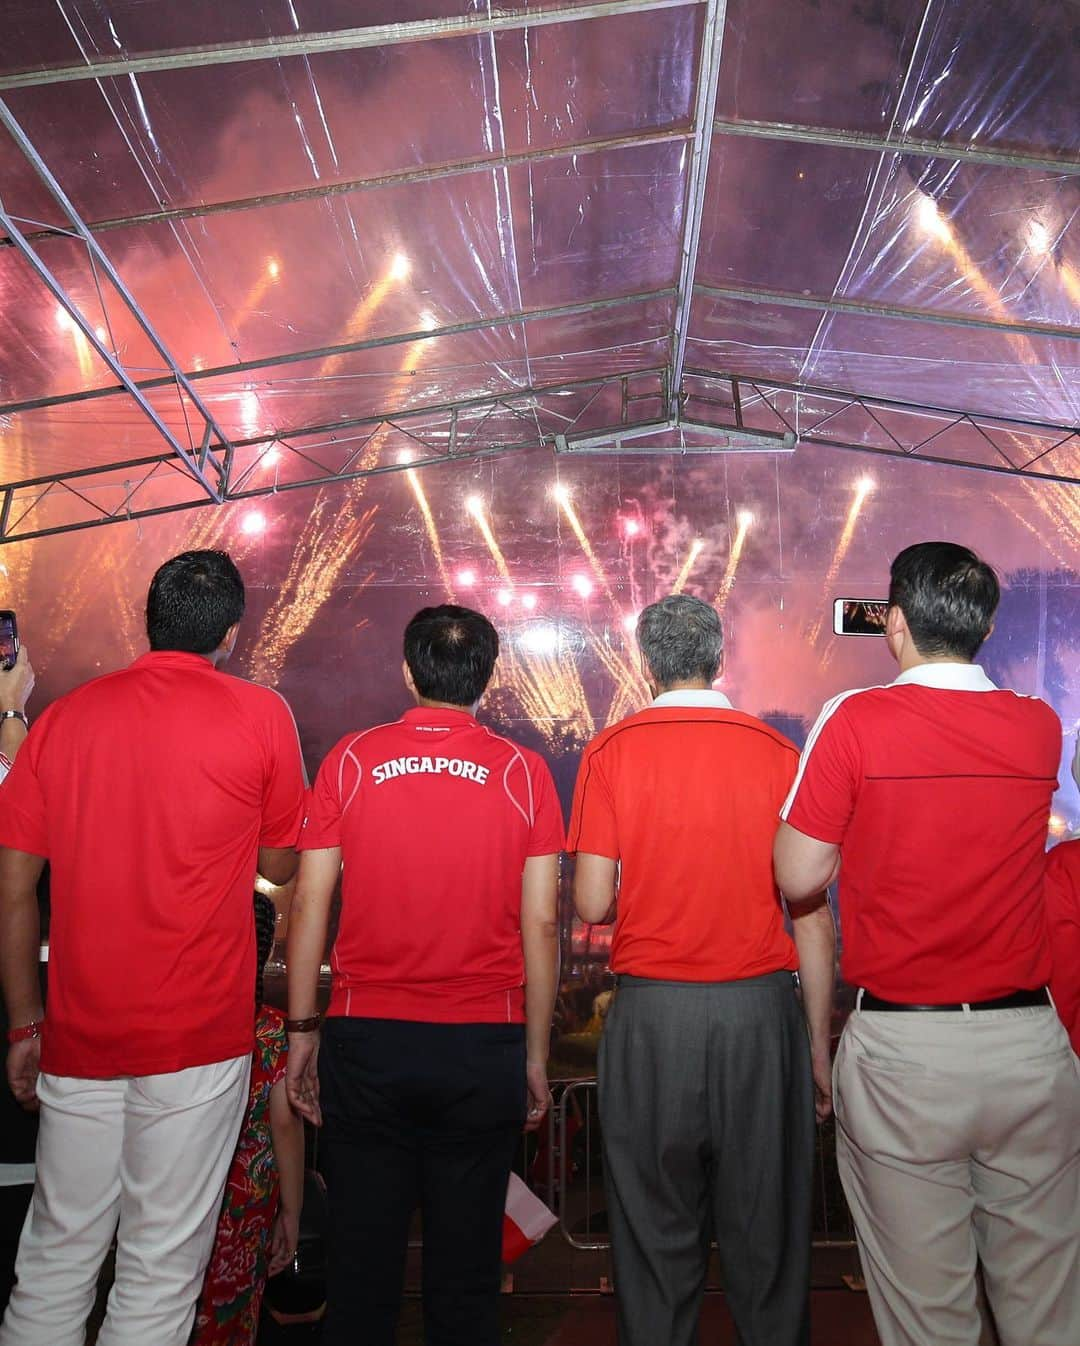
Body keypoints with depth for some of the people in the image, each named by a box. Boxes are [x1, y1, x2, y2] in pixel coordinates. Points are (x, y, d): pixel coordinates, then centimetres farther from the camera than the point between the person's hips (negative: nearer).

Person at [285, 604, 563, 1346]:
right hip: (484, 1046, 0)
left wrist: (302, 1031, 8)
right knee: (466, 1262, 14)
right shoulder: (523, 771, -3)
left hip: (366, 1038, 1)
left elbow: (309, 906, -1)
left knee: (362, 1255, 15)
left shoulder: (351, 760, -2)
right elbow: (541, 923, -3)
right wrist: (536, 1055, 6)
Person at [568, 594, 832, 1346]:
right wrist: (820, 1046, 8)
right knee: (766, 1225, 16)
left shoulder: (612, 752, -4)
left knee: (655, 1229, 13)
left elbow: (592, 903, -7)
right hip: (761, 1009, 1)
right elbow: (814, 918, -1)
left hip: (652, 1010, -1)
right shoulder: (778, 753, -2)